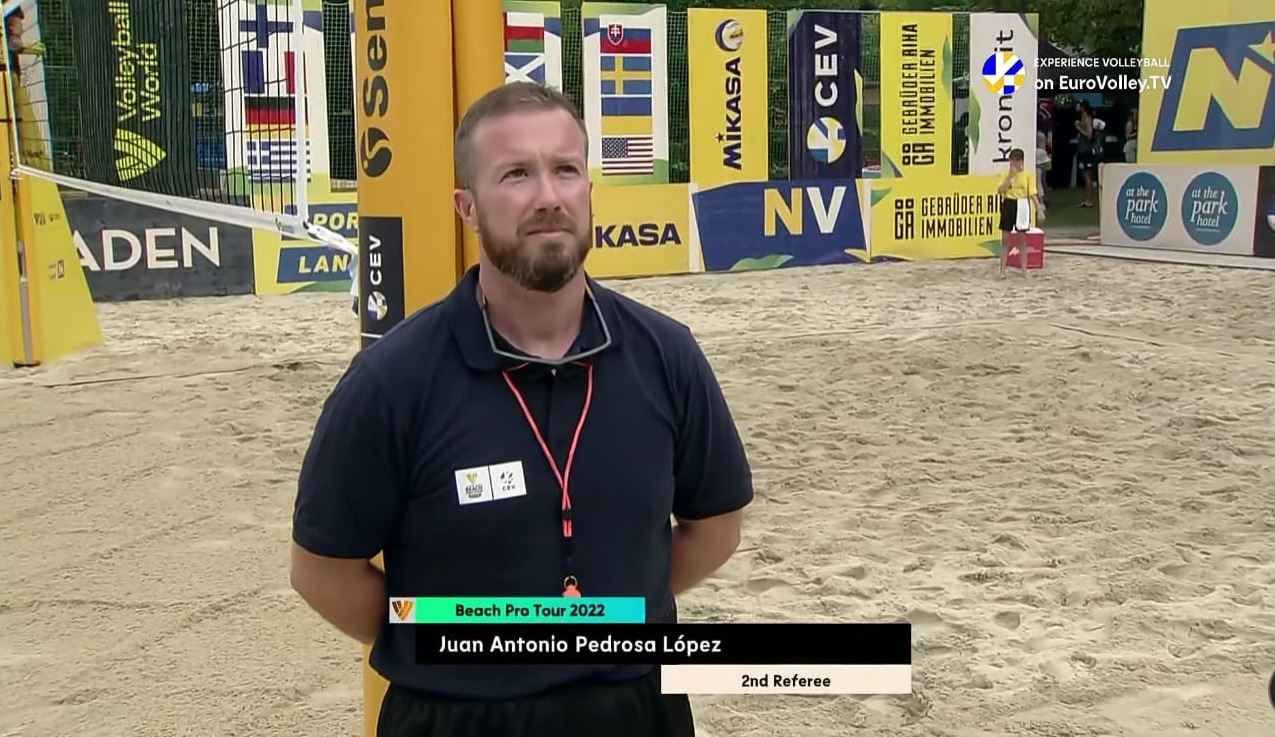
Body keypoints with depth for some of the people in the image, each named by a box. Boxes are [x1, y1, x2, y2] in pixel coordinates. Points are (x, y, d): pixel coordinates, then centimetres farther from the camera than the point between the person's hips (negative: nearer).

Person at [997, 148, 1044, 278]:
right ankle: (1002, 270, 7)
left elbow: (1033, 193, -3)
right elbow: (1000, 191, -10)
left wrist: (1039, 209, -11)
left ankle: (1024, 270, 14)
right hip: (1009, 205, 1)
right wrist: (1010, 177, -16)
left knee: (1022, 239, 7)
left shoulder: (1028, 174, -1)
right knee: (1006, 238, 3)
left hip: (1022, 206, -1)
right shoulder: (1006, 174, 2)